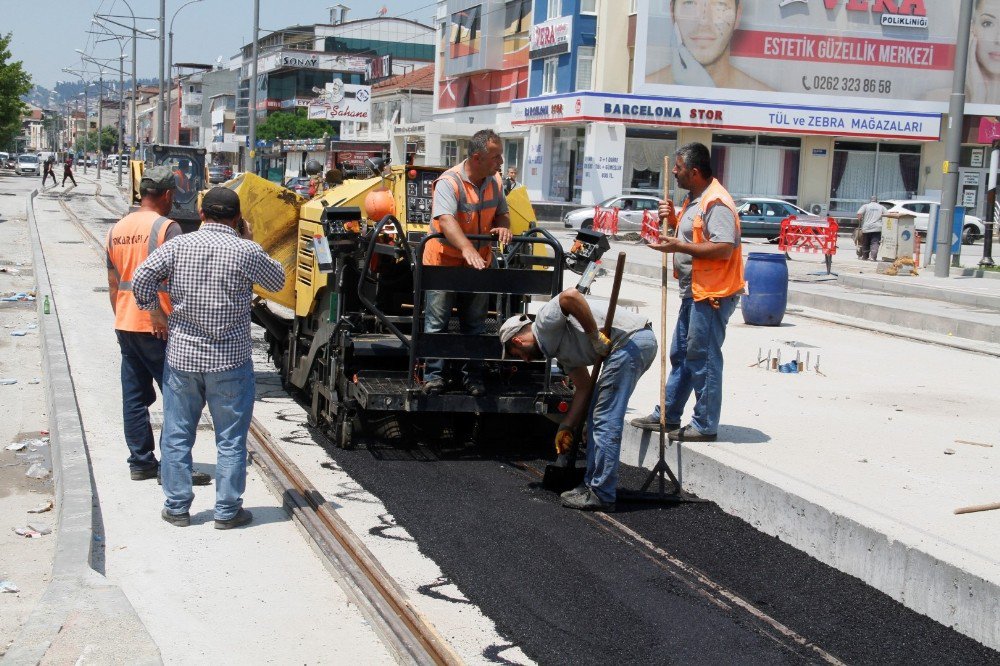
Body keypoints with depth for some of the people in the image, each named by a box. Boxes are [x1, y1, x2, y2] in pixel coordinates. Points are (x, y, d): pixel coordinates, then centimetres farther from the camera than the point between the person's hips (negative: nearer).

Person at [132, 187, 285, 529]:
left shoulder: (179, 245, -3)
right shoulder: (246, 251, -9)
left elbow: (141, 279, -8)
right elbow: (278, 281, 5)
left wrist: (157, 315, 5)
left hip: (181, 356, 2)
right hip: (230, 361, -2)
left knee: (177, 435, 13)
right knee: (231, 439, 8)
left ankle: (177, 507, 18)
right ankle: (228, 510, 12)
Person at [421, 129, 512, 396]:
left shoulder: (495, 181, 3)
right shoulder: (449, 182, -20)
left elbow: (502, 212, 17)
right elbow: (446, 219, -34)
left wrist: (503, 226, -9)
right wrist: (468, 249, -49)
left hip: (478, 265, 6)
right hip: (444, 263, -6)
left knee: (475, 324, 11)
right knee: (436, 323, 0)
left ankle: (473, 375, 20)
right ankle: (434, 374, 10)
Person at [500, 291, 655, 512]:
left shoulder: (545, 322, -2)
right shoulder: (559, 348, 24)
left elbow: (571, 295, -22)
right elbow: (584, 388, 21)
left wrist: (595, 336, -15)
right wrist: (566, 427, 19)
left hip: (631, 340, -11)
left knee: (606, 422, -8)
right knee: (596, 417, 18)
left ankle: (601, 494, -5)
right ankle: (594, 484, 23)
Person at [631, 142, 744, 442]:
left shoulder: (716, 203, -19)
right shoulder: (694, 199, 14)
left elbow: (723, 249, -26)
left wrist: (679, 246, -23)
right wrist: (674, 220, 9)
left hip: (712, 294, -11)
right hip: (694, 292, 11)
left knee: (703, 360, -3)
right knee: (680, 356, 17)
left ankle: (705, 426, 6)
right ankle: (667, 416, 27)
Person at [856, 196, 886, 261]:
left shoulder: (865, 206, 7)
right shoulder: (881, 207, 12)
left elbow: (859, 214, -6)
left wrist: (860, 223, 5)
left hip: (866, 228, 0)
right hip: (877, 228, 0)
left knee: (865, 244, 12)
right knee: (875, 243, -5)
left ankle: (865, 257, 20)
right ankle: (873, 257, -19)